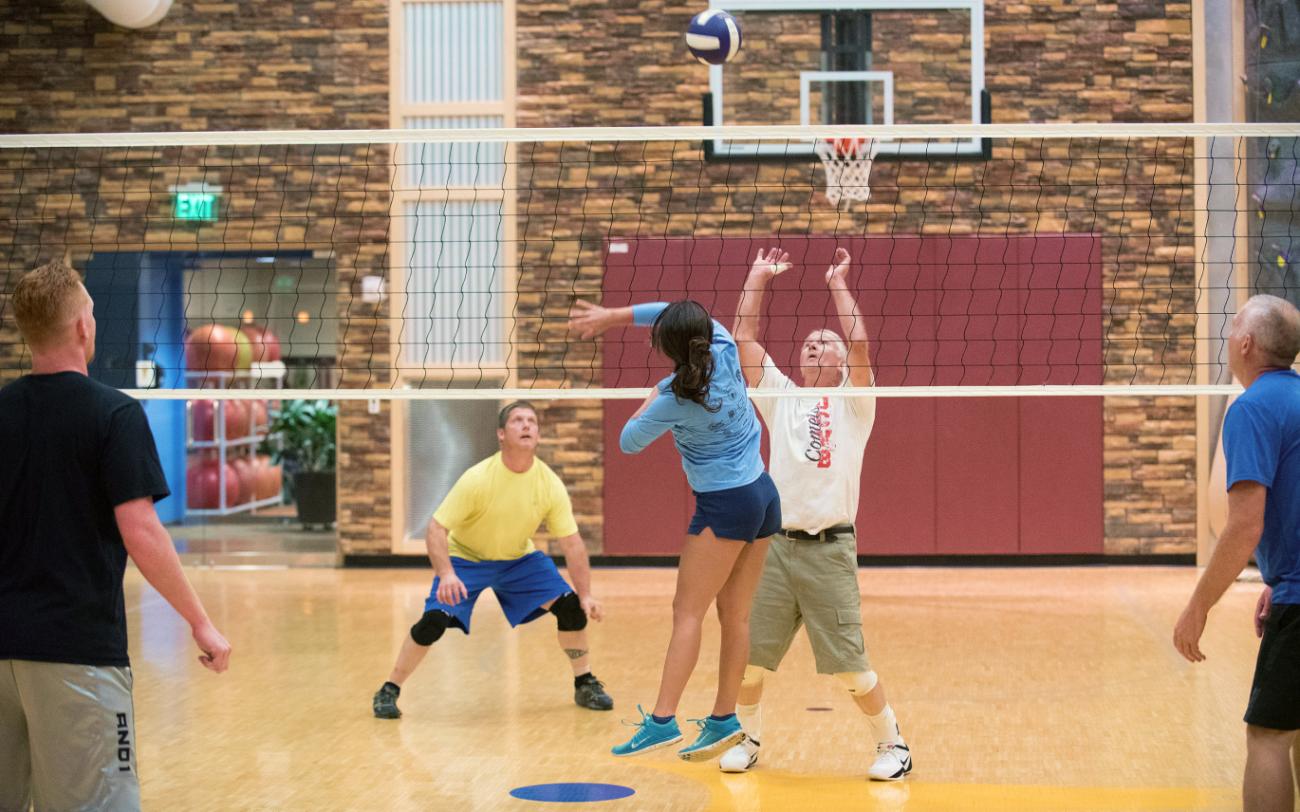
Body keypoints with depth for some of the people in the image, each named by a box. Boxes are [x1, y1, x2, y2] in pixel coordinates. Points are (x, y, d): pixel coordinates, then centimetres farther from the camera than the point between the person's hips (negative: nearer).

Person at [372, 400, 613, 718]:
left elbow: (572, 542, -12)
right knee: (434, 621, -22)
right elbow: (436, 529, -26)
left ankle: (585, 685, 10)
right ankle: (388, 691, -3)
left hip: (519, 558, 3)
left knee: (571, 606, -12)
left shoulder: (550, 484, -18)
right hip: (466, 558, -3)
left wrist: (586, 595, -19)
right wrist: (446, 575, -42)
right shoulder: (477, 479, -27)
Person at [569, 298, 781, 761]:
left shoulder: (676, 401, -17)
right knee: (735, 615, 9)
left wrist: (650, 401, 12)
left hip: (725, 505, -8)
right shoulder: (724, 347, -2)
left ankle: (663, 720, -12)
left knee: (687, 612, -6)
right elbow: (674, 313, 14)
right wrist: (612, 316, 13)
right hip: (763, 495, 8)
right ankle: (724, 719, 12)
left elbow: (629, 443, -1)